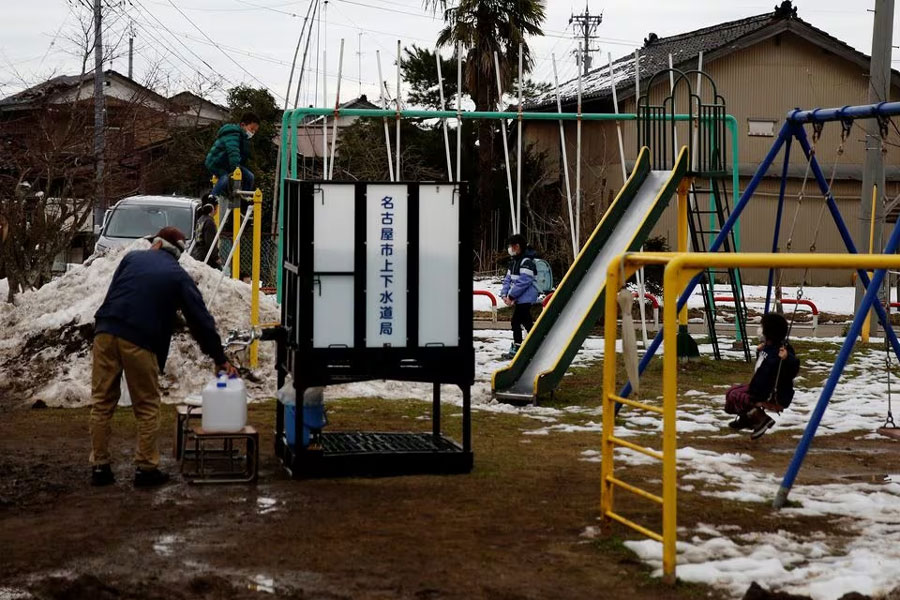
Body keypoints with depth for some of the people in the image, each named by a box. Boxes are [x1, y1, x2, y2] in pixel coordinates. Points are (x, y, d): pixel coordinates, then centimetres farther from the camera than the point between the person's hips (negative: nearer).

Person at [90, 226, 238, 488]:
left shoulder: (132, 258, 17)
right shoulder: (179, 277, 12)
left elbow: (112, 293, 15)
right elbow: (201, 320, 11)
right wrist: (219, 358, 15)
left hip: (105, 332, 3)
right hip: (139, 342, -3)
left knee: (102, 403, 9)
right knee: (147, 407, 9)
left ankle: (99, 467, 12)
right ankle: (146, 468, 9)